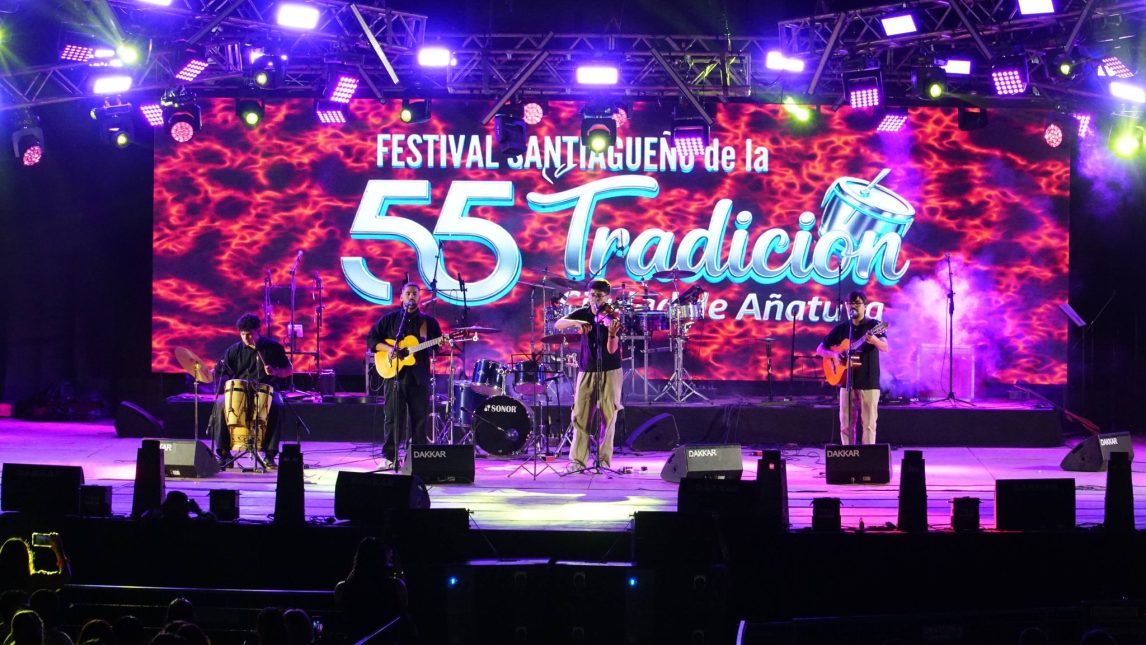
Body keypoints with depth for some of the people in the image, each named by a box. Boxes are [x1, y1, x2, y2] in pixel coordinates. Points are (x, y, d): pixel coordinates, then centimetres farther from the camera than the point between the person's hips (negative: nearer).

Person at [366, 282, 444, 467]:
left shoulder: (428, 321, 10)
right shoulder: (389, 319, 8)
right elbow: (371, 339, 6)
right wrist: (388, 349, -10)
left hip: (419, 377, 1)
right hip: (395, 375, -1)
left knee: (420, 418, 2)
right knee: (393, 417, 0)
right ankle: (389, 456, 4)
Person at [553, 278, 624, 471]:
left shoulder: (611, 318, -7)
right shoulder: (582, 313, 3)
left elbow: (612, 350, -17)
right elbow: (558, 325, -10)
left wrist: (612, 333, -37)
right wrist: (576, 323, -27)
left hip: (610, 372, -2)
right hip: (587, 371, 2)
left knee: (609, 416, -3)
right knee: (580, 415, -3)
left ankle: (604, 460, 4)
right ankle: (578, 460, 0)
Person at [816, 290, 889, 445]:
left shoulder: (874, 325, -1)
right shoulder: (841, 328, 9)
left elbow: (885, 347, -17)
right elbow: (820, 349, 14)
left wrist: (874, 340, -40)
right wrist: (833, 355, -8)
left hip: (869, 383, -3)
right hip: (847, 382, 4)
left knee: (869, 424, -3)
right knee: (846, 425, 4)